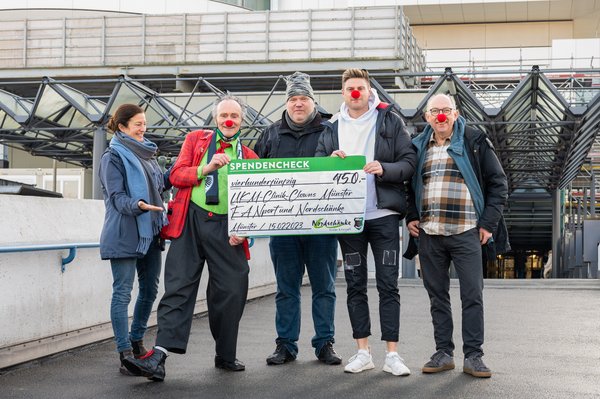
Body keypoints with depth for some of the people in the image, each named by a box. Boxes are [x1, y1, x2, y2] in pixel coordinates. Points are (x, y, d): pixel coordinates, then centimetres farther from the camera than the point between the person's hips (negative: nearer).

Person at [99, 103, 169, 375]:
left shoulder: (146, 153, 17)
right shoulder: (113, 156, -5)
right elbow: (117, 197, -14)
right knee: (123, 293, -5)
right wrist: (138, 205, -32)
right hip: (124, 235, -8)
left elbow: (160, 185, 25)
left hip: (150, 233, 8)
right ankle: (125, 353, -4)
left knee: (149, 289, 12)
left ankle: (137, 342, 27)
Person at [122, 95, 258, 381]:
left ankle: (225, 355, 21)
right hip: (190, 221, -1)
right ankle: (158, 357, -13)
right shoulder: (196, 139, 12)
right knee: (178, 287, -7)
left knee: (232, 291, 3)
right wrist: (206, 168, -13)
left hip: (226, 228, 2)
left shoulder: (249, 157, 13)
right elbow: (176, 175, 3)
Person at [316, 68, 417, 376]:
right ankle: (363, 352, 15)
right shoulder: (332, 127, 12)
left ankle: (392, 354, 3)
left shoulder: (390, 121, 4)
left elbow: (410, 162, -2)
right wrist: (331, 161, -10)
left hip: (384, 214, -3)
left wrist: (384, 169, -20)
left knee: (388, 285, -2)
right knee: (355, 285, 7)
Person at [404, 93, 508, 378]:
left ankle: (473, 356, 2)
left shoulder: (474, 142, 3)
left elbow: (498, 182, 4)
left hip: (465, 233, -3)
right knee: (437, 296, 8)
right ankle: (443, 353, 15)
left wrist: (489, 222, -4)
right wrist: (411, 217, 8)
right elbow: (408, 185, 23)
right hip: (428, 234, 3)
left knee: (472, 295, -4)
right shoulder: (418, 147, 12)